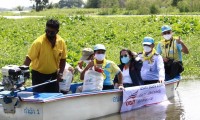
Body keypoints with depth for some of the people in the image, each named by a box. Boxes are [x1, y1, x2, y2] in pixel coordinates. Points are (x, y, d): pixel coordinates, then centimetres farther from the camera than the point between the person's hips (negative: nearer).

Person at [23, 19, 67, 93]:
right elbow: (28, 59, -23)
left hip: (53, 75, 4)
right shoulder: (39, 42, -21)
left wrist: (60, 73, -3)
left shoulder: (61, 42, -7)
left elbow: (62, 59, 8)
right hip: (38, 75, -4)